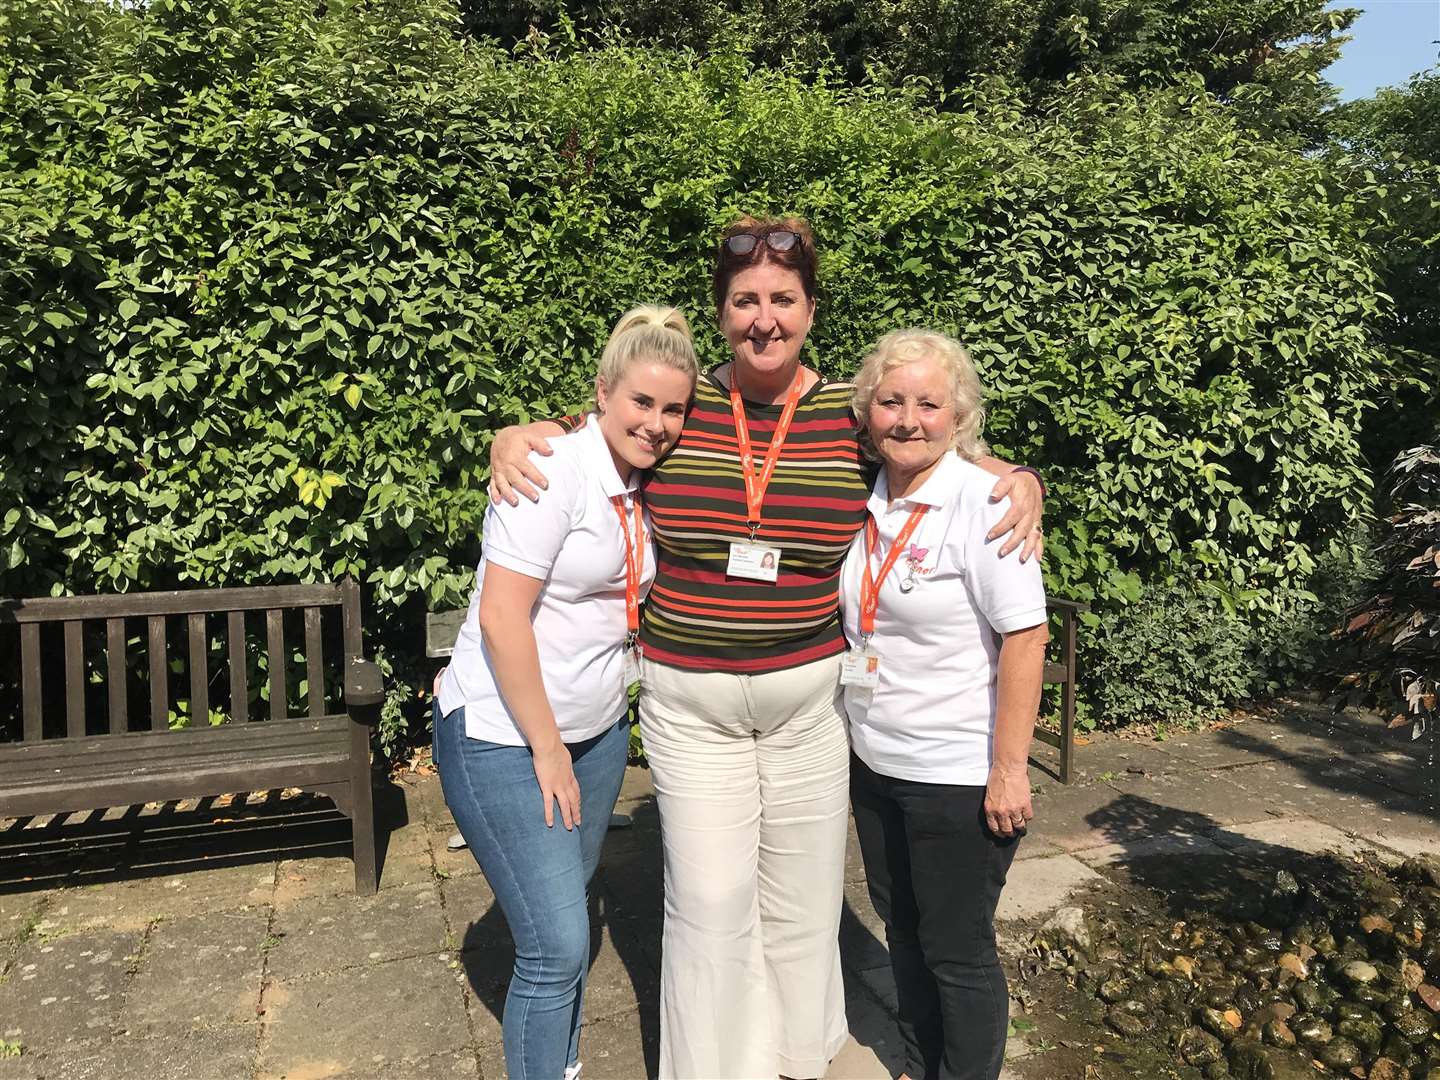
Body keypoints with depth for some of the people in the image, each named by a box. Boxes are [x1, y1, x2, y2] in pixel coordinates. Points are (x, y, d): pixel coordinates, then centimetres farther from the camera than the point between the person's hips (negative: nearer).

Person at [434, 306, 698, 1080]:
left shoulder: (644, 483, 5)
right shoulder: (555, 468, -18)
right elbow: (501, 619, -21)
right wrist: (547, 750, -15)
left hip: (596, 729, 7)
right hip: (502, 735, -7)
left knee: (566, 911, 18)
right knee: (557, 945, -7)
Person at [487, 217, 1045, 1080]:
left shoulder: (854, 414, -2)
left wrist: (1021, 481, -8)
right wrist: (513, 440, -11)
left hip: (812, 695, 1)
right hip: (690, 702, -1)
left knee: (803, 896, 15)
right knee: (709, 901, 3)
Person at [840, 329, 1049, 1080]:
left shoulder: (982, 501, -16)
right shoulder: (867, 499, 3)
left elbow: (1024, 638, -18)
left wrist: (1009, 769, -19)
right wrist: (855, 735, 13)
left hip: (958, 777, -7)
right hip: (875, 762, 7)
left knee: (957, 948, 9)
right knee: (903, 929, 22)